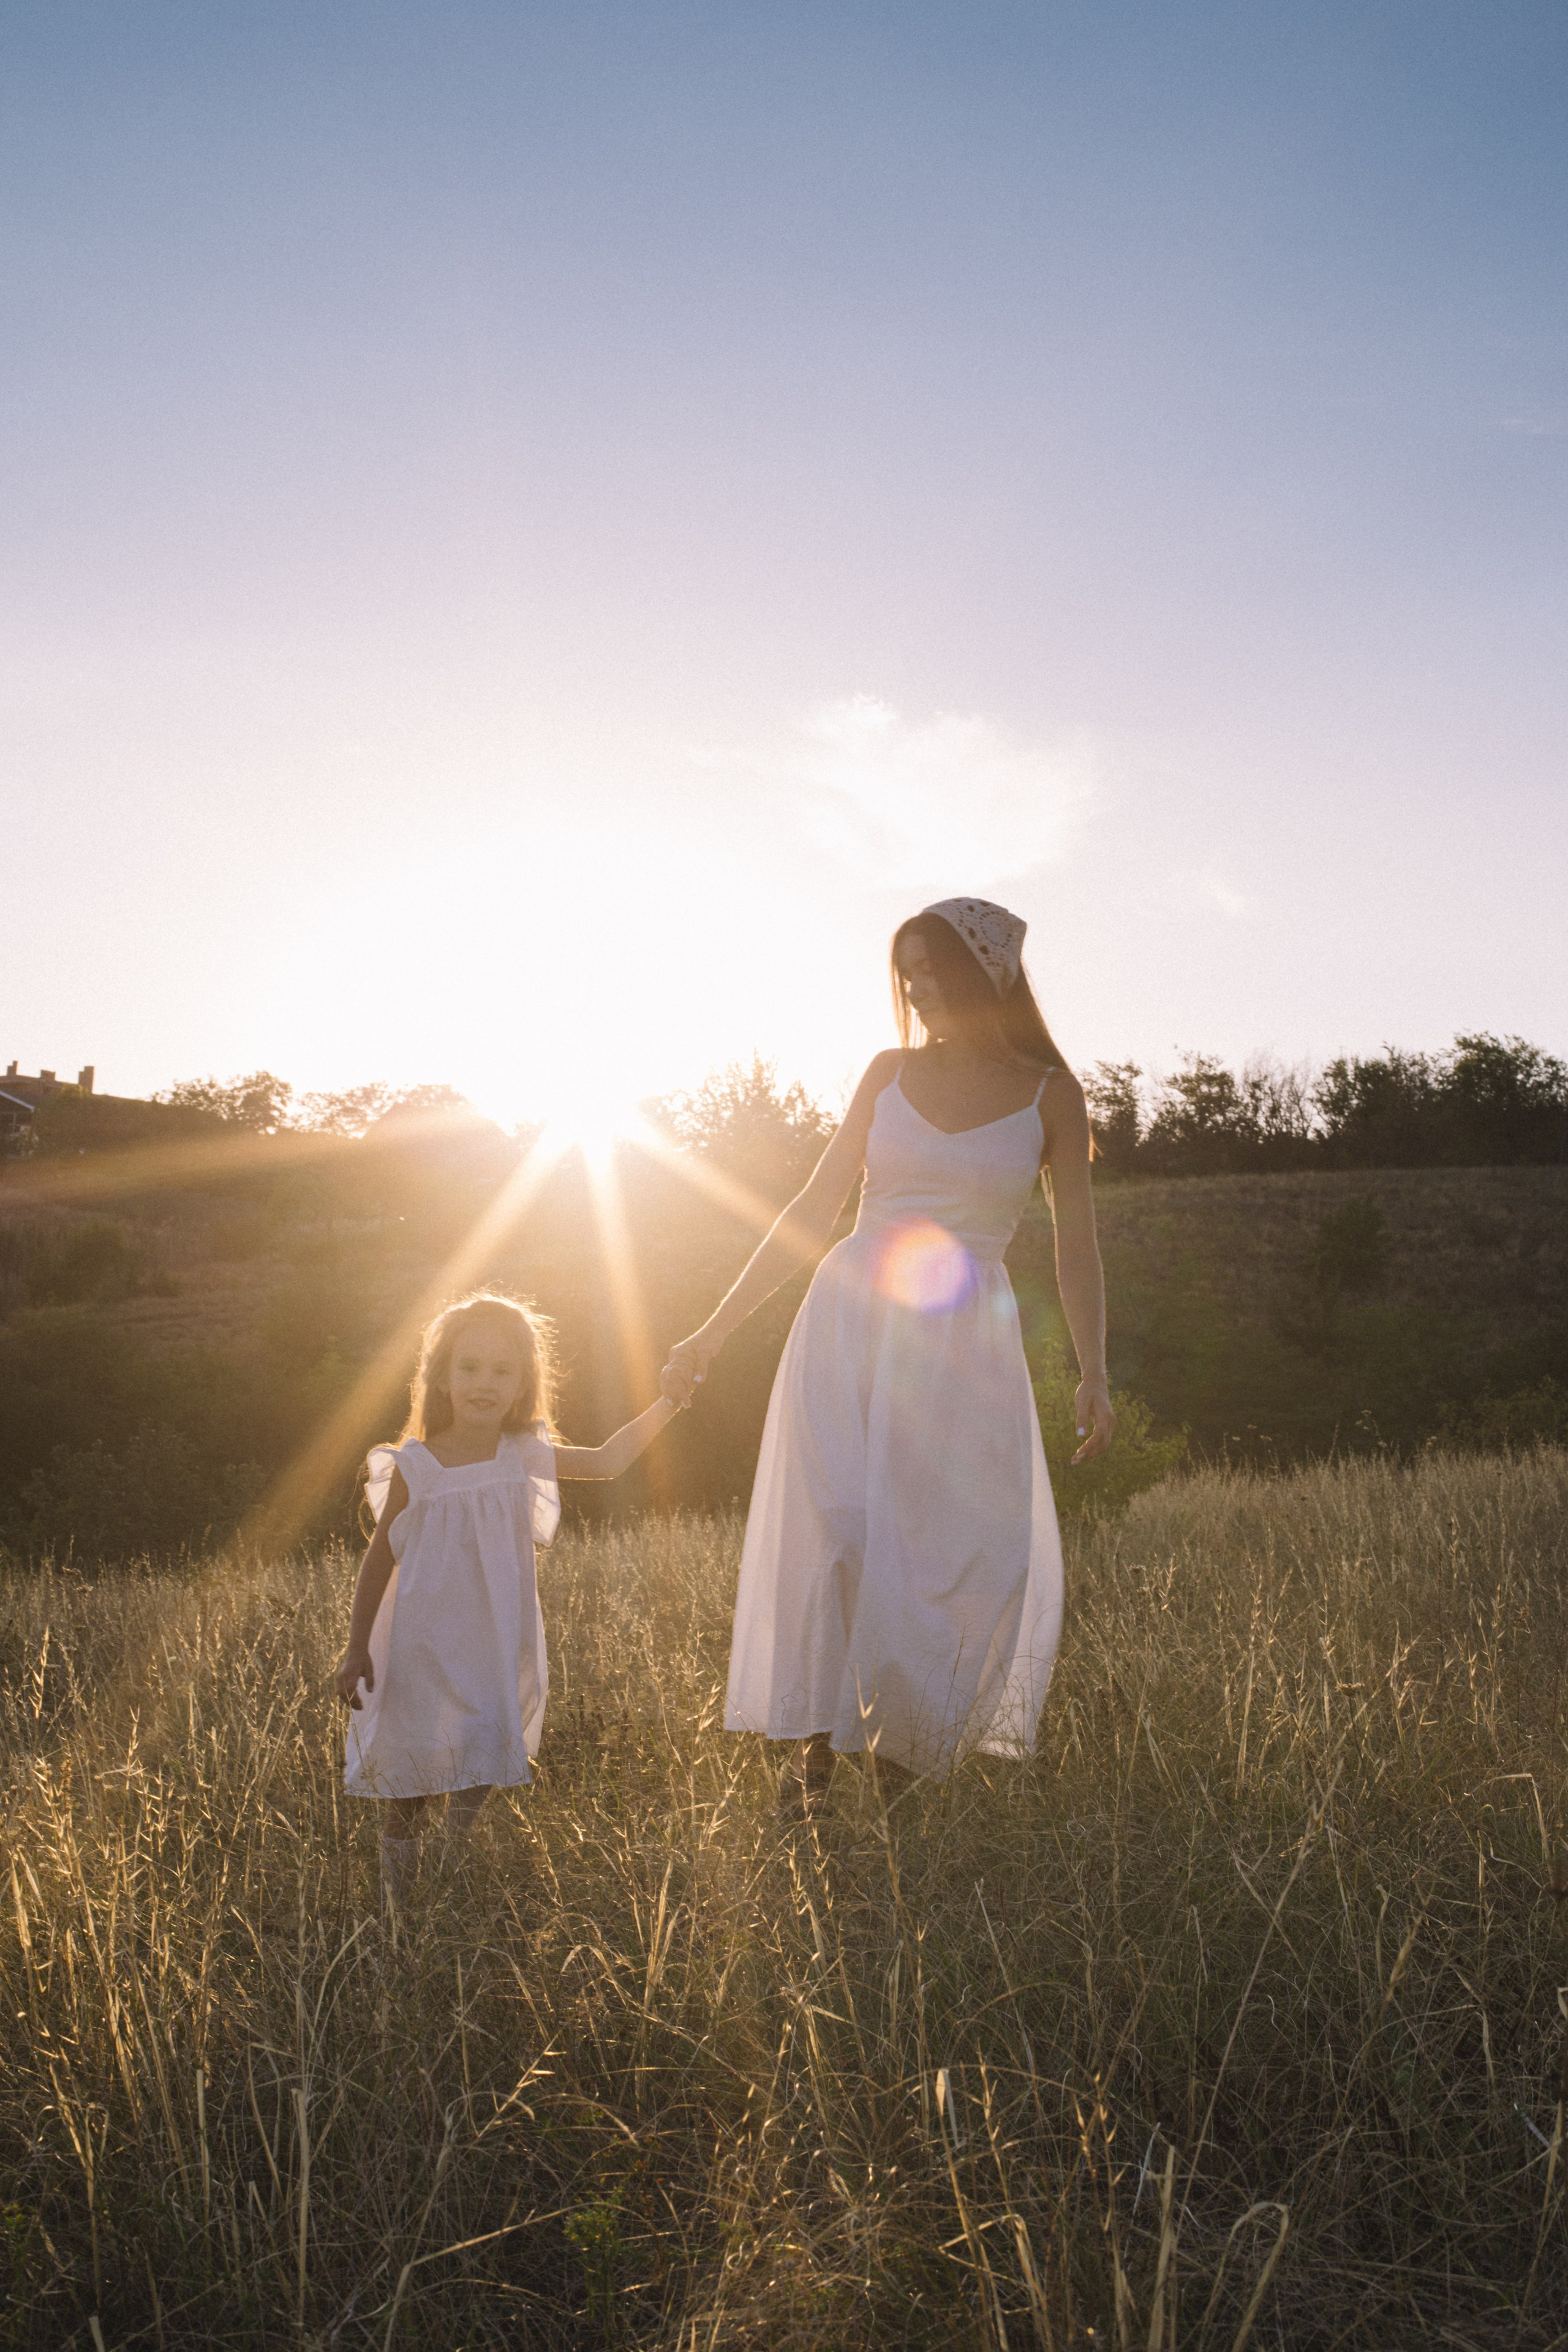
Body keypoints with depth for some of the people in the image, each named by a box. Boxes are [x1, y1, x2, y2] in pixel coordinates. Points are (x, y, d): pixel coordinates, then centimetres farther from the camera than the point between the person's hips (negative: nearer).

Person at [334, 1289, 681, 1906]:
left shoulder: (522, 1456, -6)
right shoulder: (415, 1468, -15)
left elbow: (608, 1461, 6)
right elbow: (380, 1559, -7)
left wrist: (667, 1403, 3)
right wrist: (357, 1648, -6)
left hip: (498, 1645, 3)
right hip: (426, 1644, -3)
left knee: (483, 1760, 12)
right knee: (416, 1758, 6)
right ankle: (398, 1852, 34)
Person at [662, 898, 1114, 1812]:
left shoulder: (1050, 1094, 3)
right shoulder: (890, 1074, 8)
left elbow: (1077, 1244, 4)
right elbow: (813, 1212, 11)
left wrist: (1094, 1374, -5)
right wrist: (717, 1328, 9)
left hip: (963, 1341, -1)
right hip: (852, 1321, 1)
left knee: (968, 1556, -3)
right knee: (834, 1531, -10)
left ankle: (907, 1741, 21)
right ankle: (816, 1746, 3)